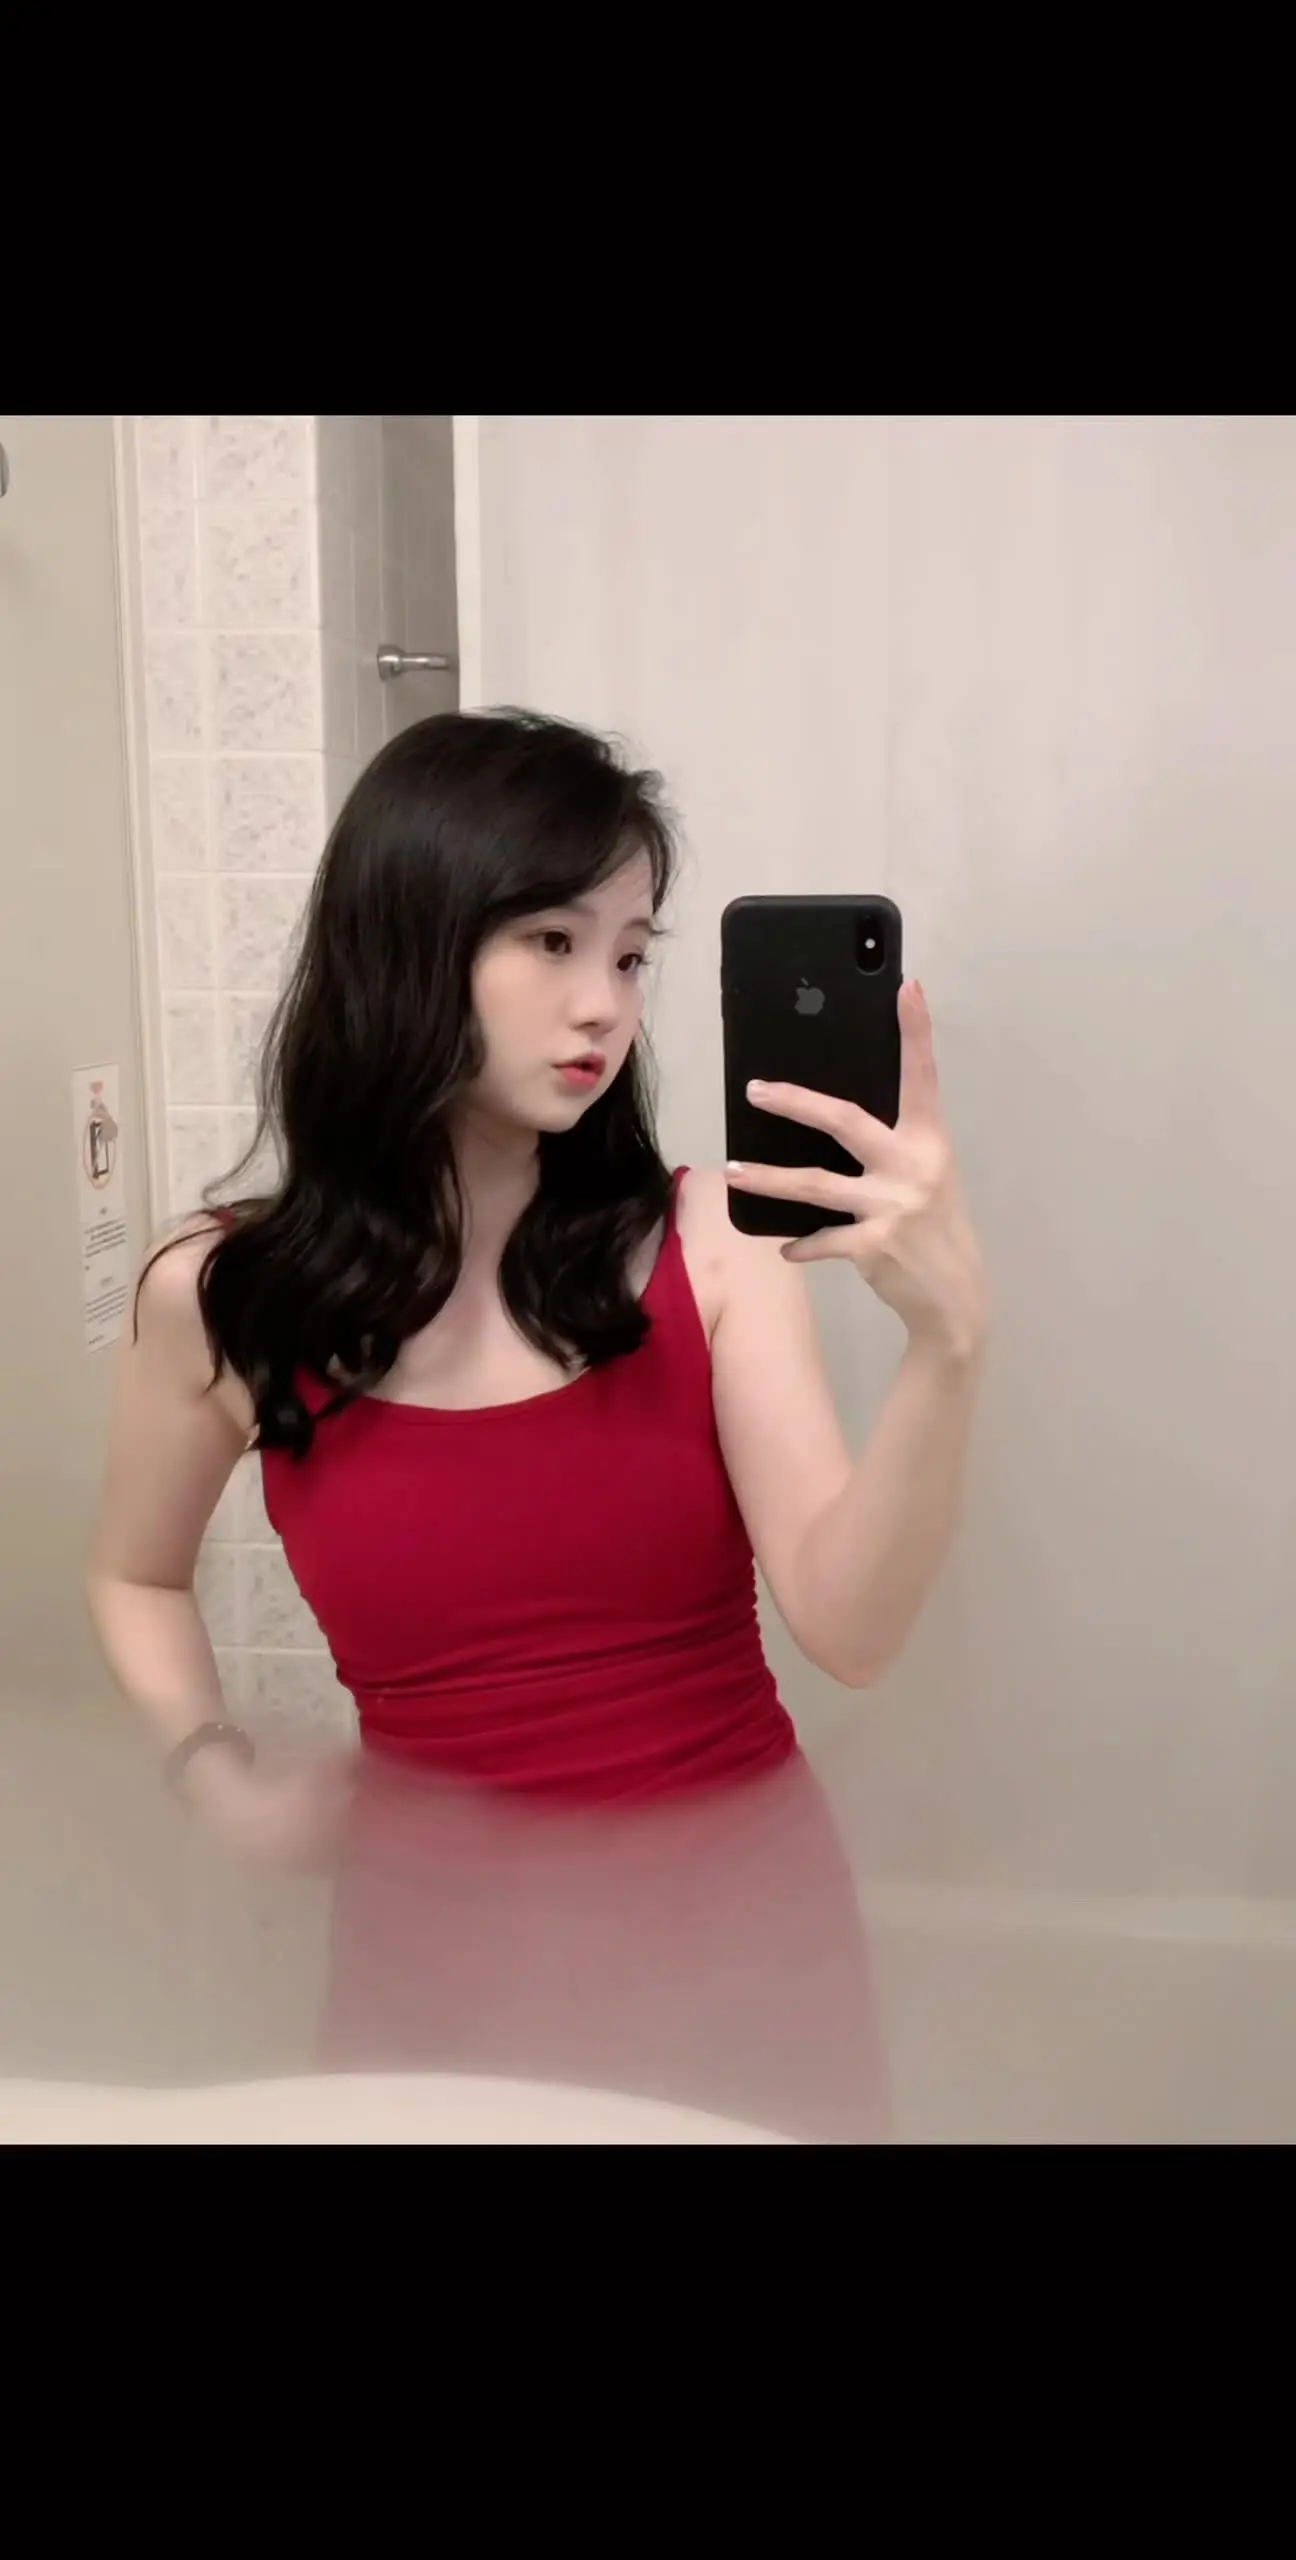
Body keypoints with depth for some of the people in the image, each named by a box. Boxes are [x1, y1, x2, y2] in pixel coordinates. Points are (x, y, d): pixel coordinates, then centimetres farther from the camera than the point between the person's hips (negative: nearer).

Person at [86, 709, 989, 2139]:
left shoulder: (709, 1240, -11)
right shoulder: (222, 1301, -8)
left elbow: (847, 1630, -21)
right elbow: (136, 1579, 11)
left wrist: (945, 1341, -34)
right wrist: (213, 1774, -4)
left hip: (741, 1918, 1)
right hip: (439, 1935, 0)